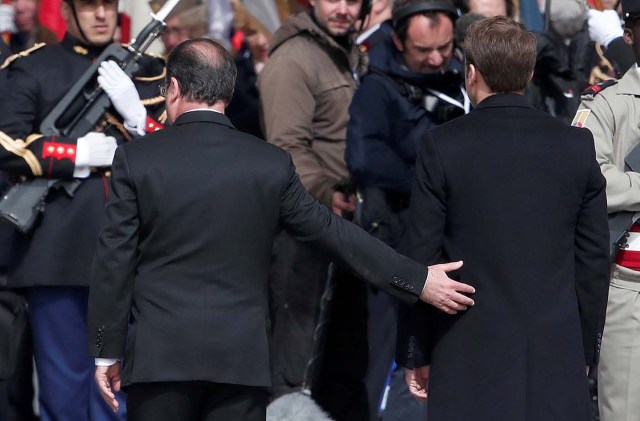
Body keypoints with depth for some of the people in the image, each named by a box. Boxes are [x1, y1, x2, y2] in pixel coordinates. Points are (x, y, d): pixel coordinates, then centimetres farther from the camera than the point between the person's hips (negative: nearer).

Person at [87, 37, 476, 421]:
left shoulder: (136, 158, -3)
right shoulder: (271, 164, 1)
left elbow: (115, 261, -2)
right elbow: (332, 232, 6)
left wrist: (107, 351, 5)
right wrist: (418, 280, 13)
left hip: (160, 355, -2)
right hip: (241, 358, 2)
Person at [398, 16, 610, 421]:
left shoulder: (442, 146, -6)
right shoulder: (577, 145, 1)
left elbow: (422, 258, -4)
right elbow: (594, 256, 5)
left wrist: (416, 354, 5)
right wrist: (586, 349, 15)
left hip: (470, 356, -2)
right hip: (557, 355, 2)